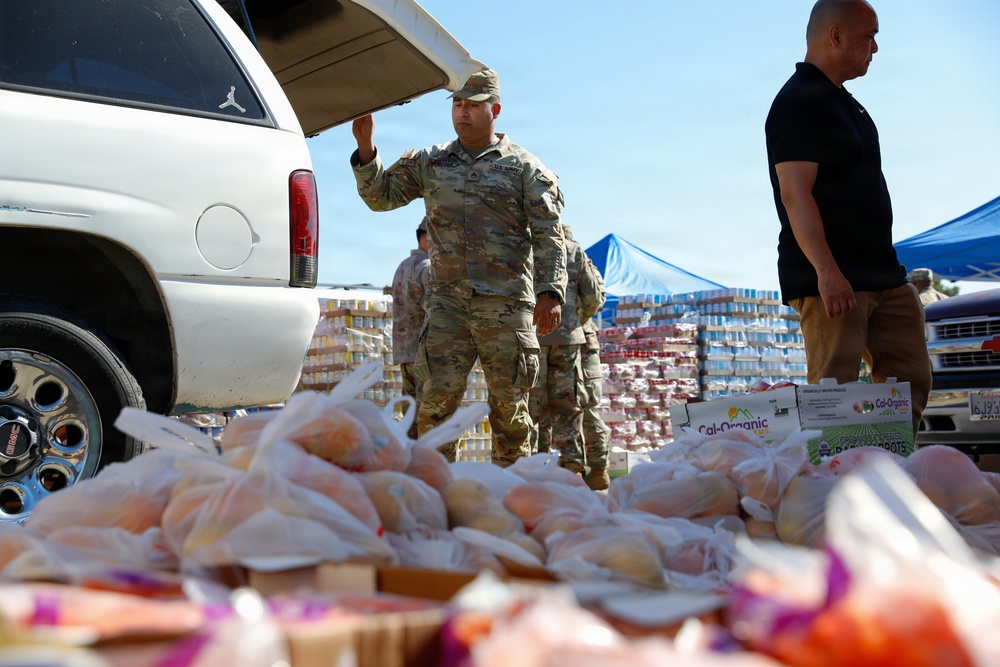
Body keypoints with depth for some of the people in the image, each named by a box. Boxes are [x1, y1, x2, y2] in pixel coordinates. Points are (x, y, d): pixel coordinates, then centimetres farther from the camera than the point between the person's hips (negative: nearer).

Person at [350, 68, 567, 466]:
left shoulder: (524, 167, 5)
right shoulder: (428, 163, 15)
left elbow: (549, 237, 0)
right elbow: (380, 196, 14)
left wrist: (550, 292, -12)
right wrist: (365, 147, 0)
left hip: (506, 303, -2)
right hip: (447, 302, 2)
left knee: (509, 405, 3)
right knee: (437, 399, -5)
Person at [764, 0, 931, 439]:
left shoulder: (843, 103, 22)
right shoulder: (798, 103, -10)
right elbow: (795, 193, -20)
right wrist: (826, 270, -30)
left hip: (879, 275, 10)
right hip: (831, 282, -10)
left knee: (910, 381, 8)